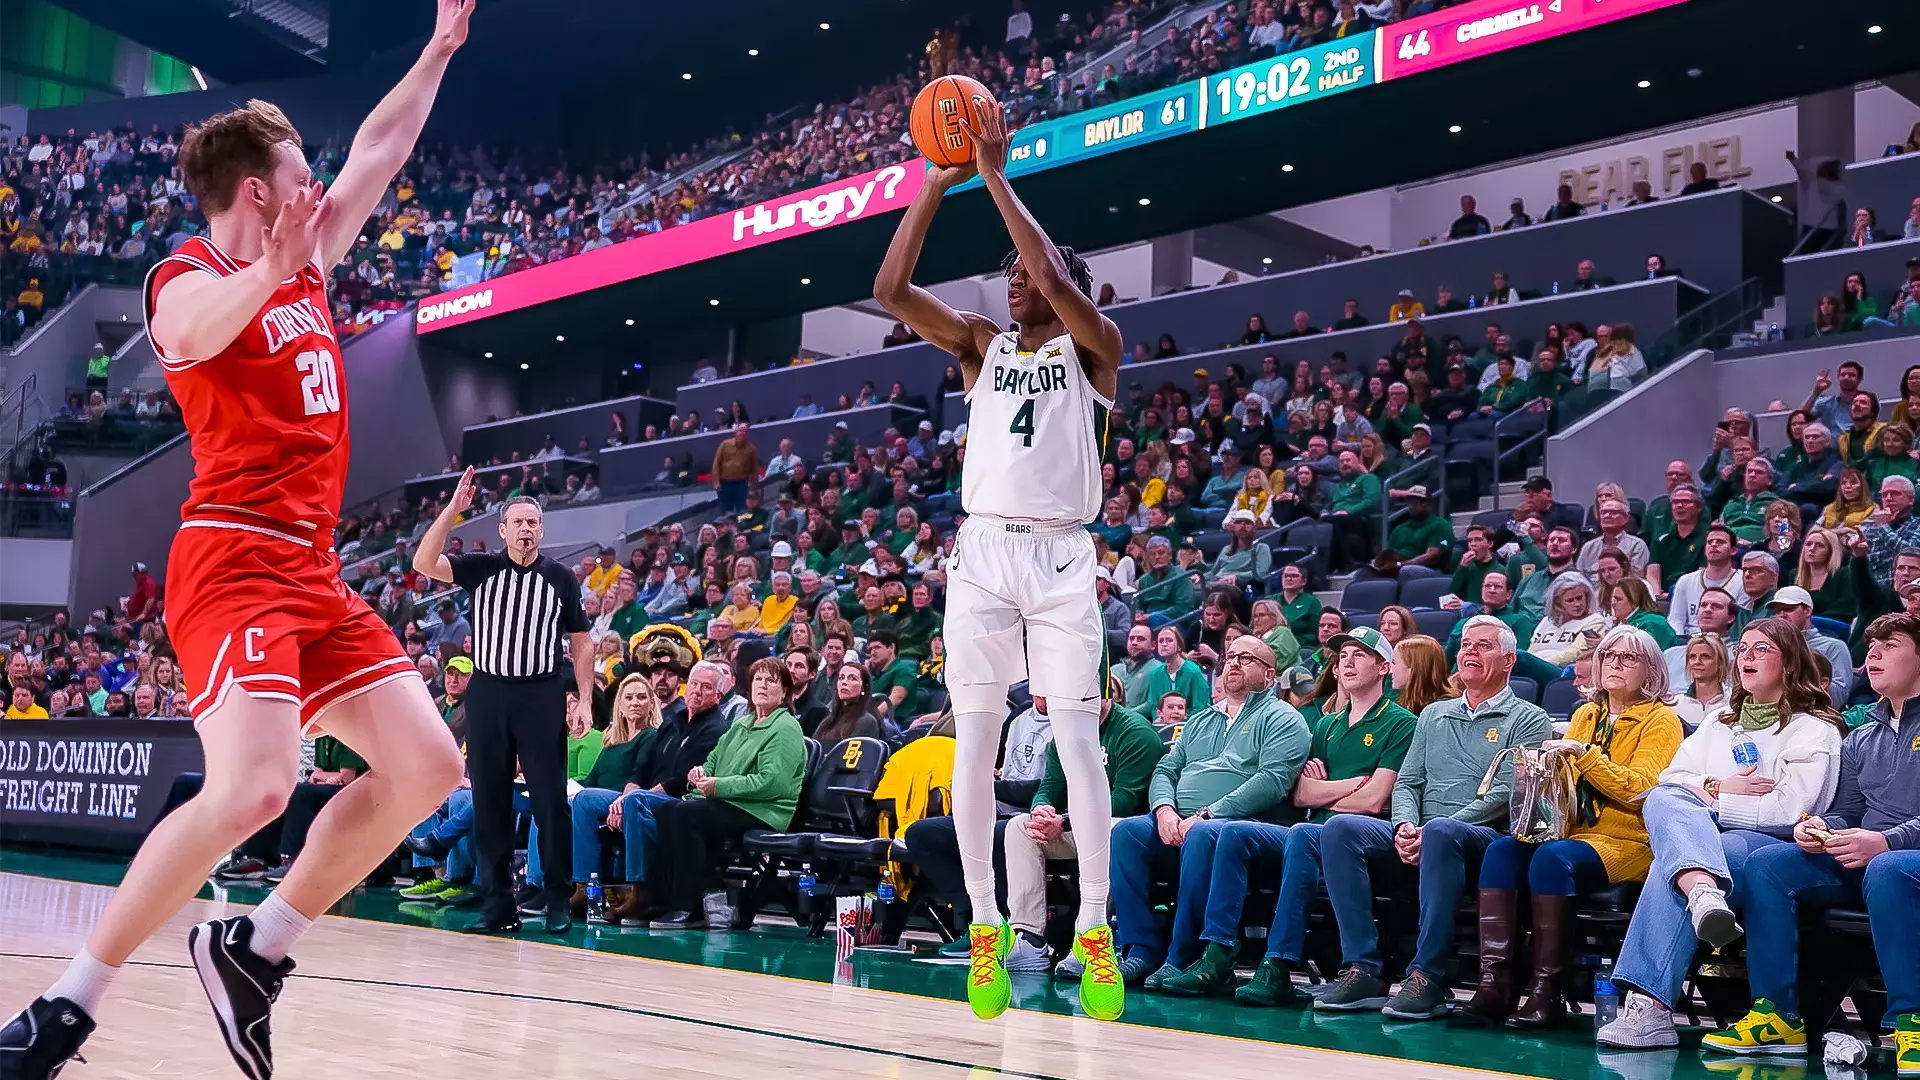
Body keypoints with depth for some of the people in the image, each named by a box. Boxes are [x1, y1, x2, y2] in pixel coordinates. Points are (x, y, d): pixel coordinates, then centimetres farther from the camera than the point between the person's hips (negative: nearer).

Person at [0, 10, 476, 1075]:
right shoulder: (187, 274, -3)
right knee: (251, 789, -25)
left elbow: (379, 150, 29)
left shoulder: (305, 270, 19)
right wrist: (273, 266, -42)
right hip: (234, 558, -8)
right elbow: (190, 334, -29)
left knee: (426, 765, -2)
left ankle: (255, 948, 8)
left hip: (313, 569, 9)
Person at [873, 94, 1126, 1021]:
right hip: (982, 552, 3)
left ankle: (1093, 928, 3)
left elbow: (1062, 284, -17)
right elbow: (890, 290, 2)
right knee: (975, 742, 0)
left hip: (1060, 558, -3)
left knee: (1078, 740, -5)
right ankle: (986, 925, 9)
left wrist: (996, 179, -14)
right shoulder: (982, 345, 13)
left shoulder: (1093, 347, 4)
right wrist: (938, 182, -3)